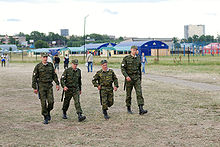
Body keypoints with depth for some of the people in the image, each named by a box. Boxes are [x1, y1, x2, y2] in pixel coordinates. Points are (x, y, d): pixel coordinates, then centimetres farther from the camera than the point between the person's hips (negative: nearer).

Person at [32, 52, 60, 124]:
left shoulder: (50, 65, 7)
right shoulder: (38, 66, -4)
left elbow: (54, 75, 14)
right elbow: (34, 77, -3)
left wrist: (57, 83, 7)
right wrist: (34, 88, -6)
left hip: (49, 85, 3)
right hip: (41, 86, -3)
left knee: (51, 101, -7)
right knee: (43, 102, -4)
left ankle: (48, 112, 23)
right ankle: (46, 118, 6)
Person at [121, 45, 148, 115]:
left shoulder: (138, 58, 9)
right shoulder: (126, 58, -4)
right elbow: (122, 68, -8)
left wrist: (140, 78, 20)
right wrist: (126, 76, -22)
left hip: (137, 78, 3)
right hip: (129, 78, -3)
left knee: (139, 93, -10)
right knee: (128, 94, 7)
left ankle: (141, 109, -16)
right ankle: (128, 108, 24)